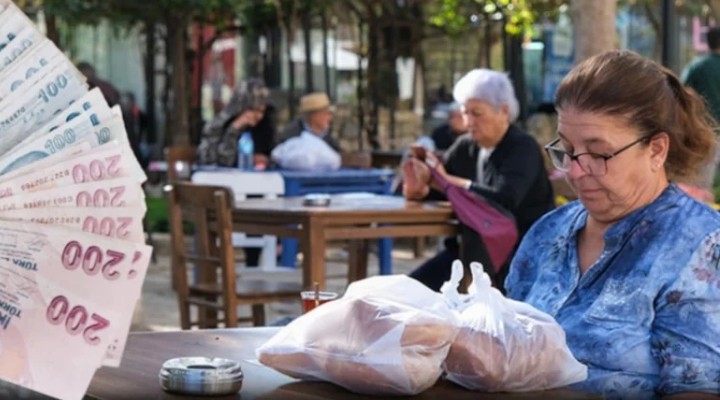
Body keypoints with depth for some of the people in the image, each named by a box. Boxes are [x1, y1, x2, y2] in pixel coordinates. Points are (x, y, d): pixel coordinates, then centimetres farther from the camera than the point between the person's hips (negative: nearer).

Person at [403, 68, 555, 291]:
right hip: (474, 247, 7)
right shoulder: (465, 147, 7)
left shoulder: (524, 148, -12)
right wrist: (419, 189, -17)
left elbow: (504, 200, -28)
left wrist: (450, 182, -20)